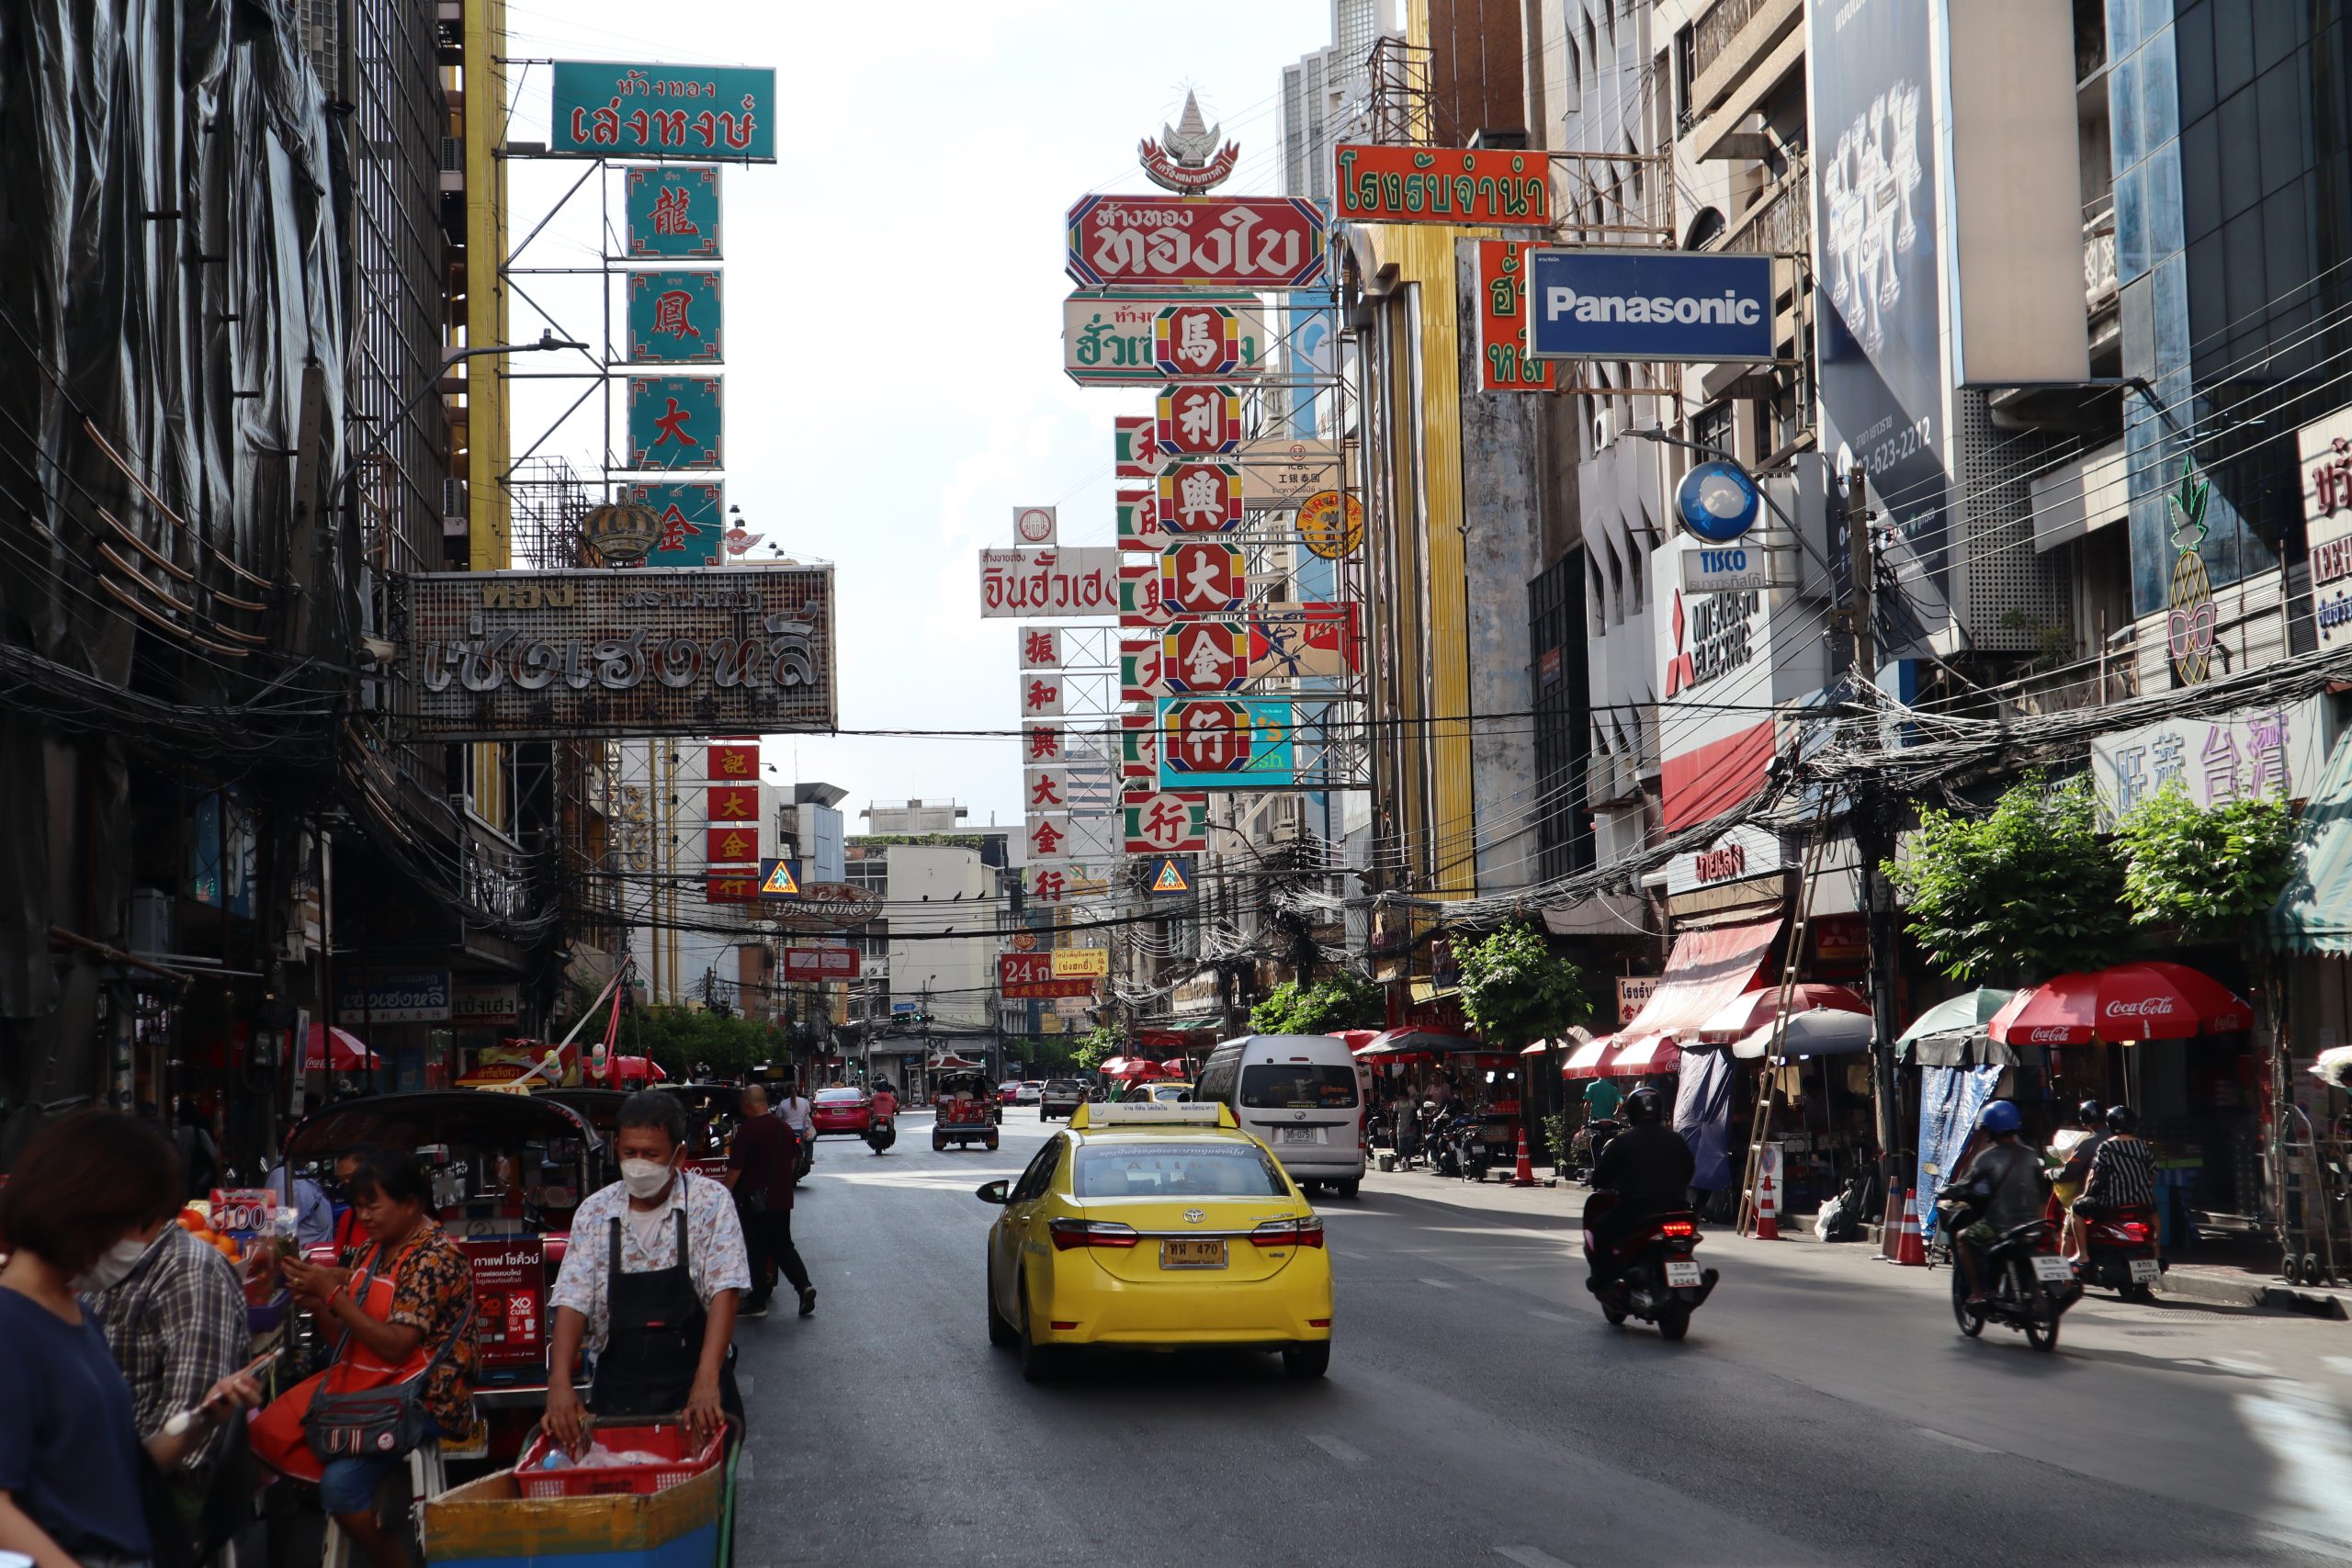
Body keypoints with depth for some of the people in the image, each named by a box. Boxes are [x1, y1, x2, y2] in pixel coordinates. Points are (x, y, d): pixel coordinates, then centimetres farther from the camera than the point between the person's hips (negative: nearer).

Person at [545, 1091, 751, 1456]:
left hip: (693, 1386, -2)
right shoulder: (594, 1213, 4)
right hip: (618, 1390, 2)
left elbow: (724, 1292, -13)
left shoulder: (710, 1203, -4)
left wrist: (706, 1381, -25)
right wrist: (559, 1382, -17)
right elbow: (572, 1300, -2)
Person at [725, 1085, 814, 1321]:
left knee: (755, 1251, 3)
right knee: (783, 1246, 15)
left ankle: (757, 1302, 8)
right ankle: (803, 1285, -3)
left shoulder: (747, 1131, -16)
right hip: (782, 1199, 6)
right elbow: (793, 1162, 16)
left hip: (755, 1201, -6)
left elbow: (735, 1169, -16)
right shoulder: (784, 1128, 6)